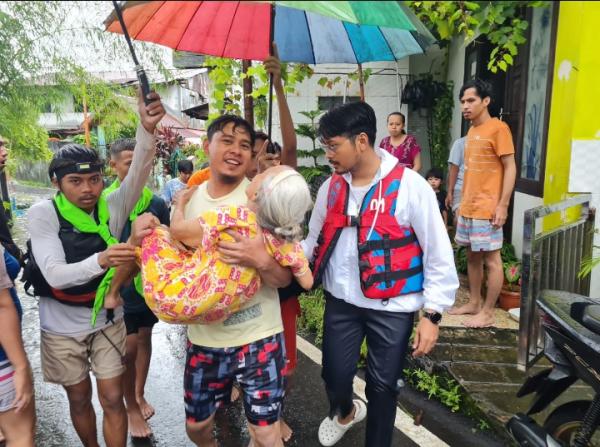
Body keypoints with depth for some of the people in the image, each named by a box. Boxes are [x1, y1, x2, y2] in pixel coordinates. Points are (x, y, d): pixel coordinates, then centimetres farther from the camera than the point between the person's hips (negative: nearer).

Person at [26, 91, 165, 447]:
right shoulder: (43, 214, -17)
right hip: (62, 327, 0)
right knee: (80, 398, 17)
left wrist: (148, 128, -51)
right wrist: (101, 260, -48)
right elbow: (54, 274, -28)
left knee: (113, 398, 6)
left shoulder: (112, 207, -13)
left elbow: (139, 171, -31)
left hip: (107, 320, 1)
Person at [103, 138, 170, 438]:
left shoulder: (156, 203, -3)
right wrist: (108, 289, -18)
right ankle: (131, 407, 25)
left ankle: (140, 395, 37)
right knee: (129, 348, 3)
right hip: (121, 288, -3)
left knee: (144, 338, 17)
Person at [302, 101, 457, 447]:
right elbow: (314, 241, 10)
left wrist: (432, 314, -10)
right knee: (335, 375, 13)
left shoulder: (410, 186, -14)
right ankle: (345, 412, 50)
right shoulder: (331, 187, 1)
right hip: (341, 301, 4)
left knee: (383, 385, 11)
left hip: (392, 307, -4)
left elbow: (439, 254, -9)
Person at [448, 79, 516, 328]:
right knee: (472, 256, 14)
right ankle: (474, 303, 26)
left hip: (487, 209, -8)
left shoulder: (497, 128, -10)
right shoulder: (472, 130, 14)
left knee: (491, 260, 1)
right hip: (468, 208, 8)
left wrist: (502, 205, -17)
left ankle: (487, 313, 9)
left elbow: (510, 168, -12)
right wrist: (463, 202, 15)